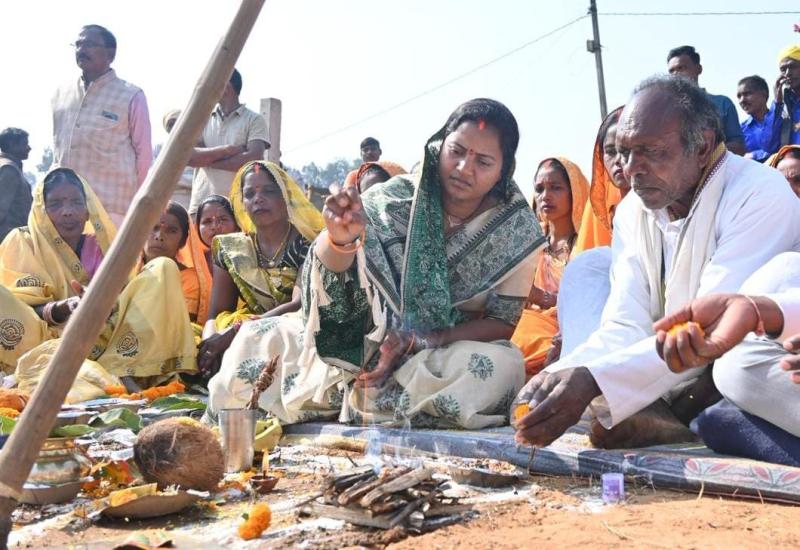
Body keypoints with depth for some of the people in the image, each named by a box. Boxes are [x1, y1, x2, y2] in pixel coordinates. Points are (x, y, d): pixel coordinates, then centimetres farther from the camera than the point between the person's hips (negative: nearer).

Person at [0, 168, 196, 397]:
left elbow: (120, 296, 5)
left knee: (163, 268, -7)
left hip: (102, 341, 2)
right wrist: (61, 309, -26)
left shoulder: (101, 245, 14)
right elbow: (20, 310, -5)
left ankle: (122, 372, -28)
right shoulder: (22, 242, 6)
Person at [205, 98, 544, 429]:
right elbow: (323, 287, -17)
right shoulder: (397, 197, -10)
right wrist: (339, 238, -41)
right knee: (257, 339, -17)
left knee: (504, 365, -34)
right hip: (366, 338, 0)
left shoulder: (517, 231, -9)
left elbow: (502, 322, -6)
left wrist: (419, 342, -21)